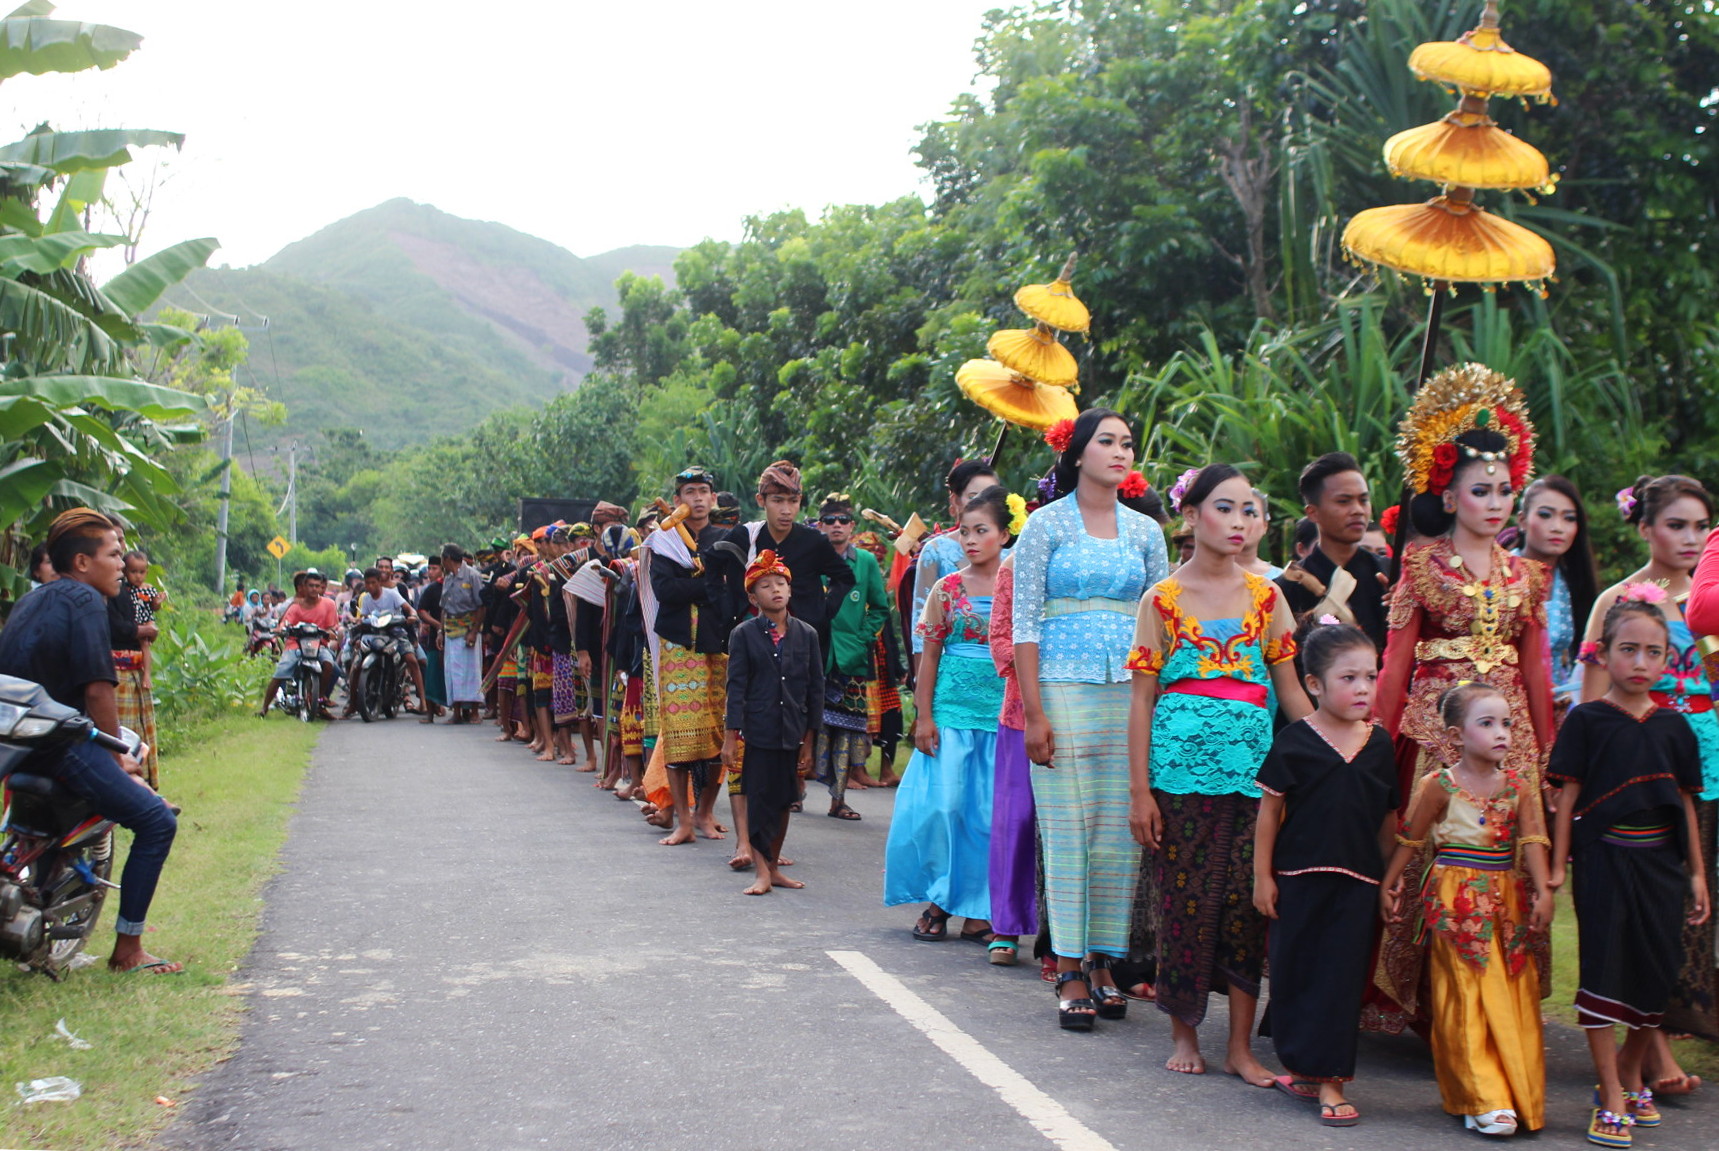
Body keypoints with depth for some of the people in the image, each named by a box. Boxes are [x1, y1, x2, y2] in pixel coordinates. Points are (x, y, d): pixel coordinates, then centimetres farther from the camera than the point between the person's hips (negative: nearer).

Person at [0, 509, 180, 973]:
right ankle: (127, 950, -8)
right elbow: (97, 690, -14)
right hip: (59, 741, -10)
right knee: (156, 821, -9)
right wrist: (118, 759, -3)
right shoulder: (84, 600, -8)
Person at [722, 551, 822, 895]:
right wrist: (731, 737, -8)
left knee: (783, 800, 10)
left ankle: (773, 867, 22)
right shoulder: (743, 634, -1)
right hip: (758, 731, -3)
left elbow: (815, 688, 7)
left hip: (792, 733, 3)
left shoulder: (806, 634, 5)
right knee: (759, 799, -1)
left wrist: (809, 740, 4)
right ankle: (762, 872, 6)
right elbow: (736, 686, -3)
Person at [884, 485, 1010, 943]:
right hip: (952, 709, 0)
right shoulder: (947, 588, 5)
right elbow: (929, 655, 5)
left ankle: (977, 911, 11)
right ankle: (936, 904, 9)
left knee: (991, 814, 1)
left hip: (1002, 712, 0)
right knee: (940, 805, -4)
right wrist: (923, 715, -1)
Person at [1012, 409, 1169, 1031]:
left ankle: (1105, 962, 14)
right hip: (1064, 690, -3)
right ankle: (1070, 973, 4)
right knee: (1067, 831, -3)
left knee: (1120, 834, 3)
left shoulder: (1145, 531, 11)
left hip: (1131, 693, 4)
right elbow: (1024, 622, -3)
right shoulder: (1046, 524, 1)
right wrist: (1034, 712, -10)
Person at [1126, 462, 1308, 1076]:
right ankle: (1184, 1032, 18)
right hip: (1181, 766, -2)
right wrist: (1139, 789, -4)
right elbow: (1142, 698, 1)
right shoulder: (1163, 599, 2)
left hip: (1251, 765, 2)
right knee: (1186, 898, 2)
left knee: (1246, 901, 1)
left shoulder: (1266, 596, 8)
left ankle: (1240, 1045, 10)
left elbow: (1291, 688, 9)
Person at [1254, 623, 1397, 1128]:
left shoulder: (1379, 744, 5)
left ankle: (1329, 1080, 7)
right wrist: (1262, 875, -4)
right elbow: (1270, 811, -1)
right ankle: (1302, 1067, 23)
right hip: (1298, 877, -2)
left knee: (1341, 976, 1)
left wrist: (1391, 878, 12)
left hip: (1357, 880, 2)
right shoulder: (1294, 742, -5)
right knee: (1294, 970, 7)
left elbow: (1388, 817, 12)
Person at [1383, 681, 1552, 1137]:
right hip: (1457, 902, -4)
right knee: (1466, 999, -3)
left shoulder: (1520, 787, 5)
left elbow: (1533, 841, 0)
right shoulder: (1438, 786, -5)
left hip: (1507, 900, 4)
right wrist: (1388, 886, 6)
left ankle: (1521, 1094, 16)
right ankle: (1484, 1101, 1)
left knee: (1514, 998, 5)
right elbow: (1410, 840, 3)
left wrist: (1543, 891, -11)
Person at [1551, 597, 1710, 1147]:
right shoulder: (1586, 720, -3)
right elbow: (1568, 795, -3)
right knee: (1603, 970, -4)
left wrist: (1696, 871, 11)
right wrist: (1558, 865, -6)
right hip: (1603, 859, -4)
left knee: (1659, 974, 8)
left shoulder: (1674, 726, 8)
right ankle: (1612, 1099, 2)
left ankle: (1630, 1071, 31)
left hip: (1660, 862, 4)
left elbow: (1685, 803, 12)